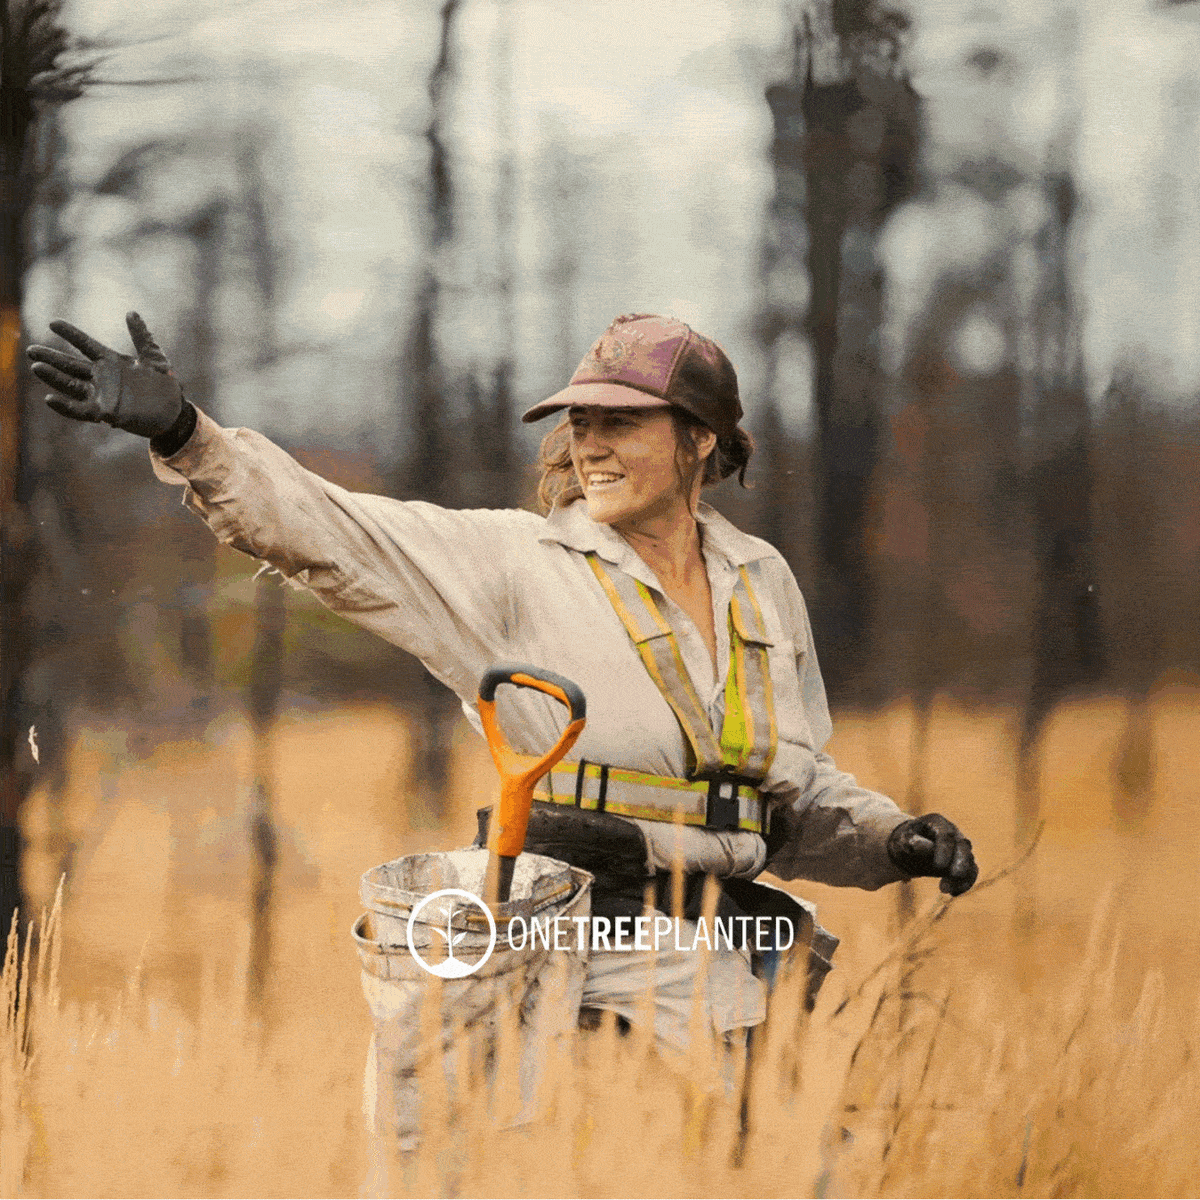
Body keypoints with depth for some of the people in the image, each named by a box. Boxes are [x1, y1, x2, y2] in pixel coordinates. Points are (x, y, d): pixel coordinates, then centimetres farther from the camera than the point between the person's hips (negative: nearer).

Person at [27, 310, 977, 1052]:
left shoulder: (761, 582, 13)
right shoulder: (515, 566, -3)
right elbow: (330, 536, -15)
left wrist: (894, 838, 4)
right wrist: (185, 434, -27)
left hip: (727, 990, 4)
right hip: (580, 981, -4)